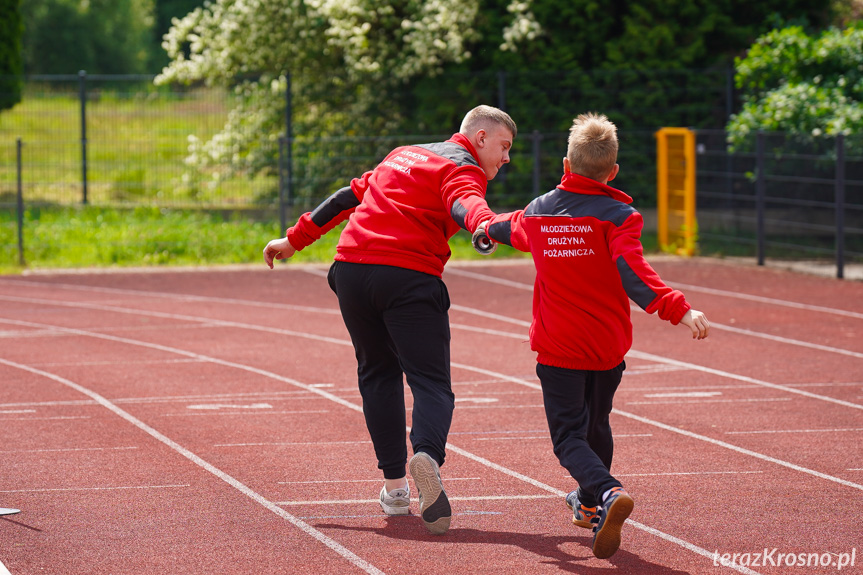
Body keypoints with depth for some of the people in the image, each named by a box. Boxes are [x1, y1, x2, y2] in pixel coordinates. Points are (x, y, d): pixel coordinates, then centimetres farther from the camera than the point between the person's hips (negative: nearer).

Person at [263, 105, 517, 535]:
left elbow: (349, 196, 30)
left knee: (378, 373, 19)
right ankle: (427, 455, -36)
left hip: (352, 269, 7)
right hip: (409, 276, -7)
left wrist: (295, 239, 37)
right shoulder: (462, 168, 3)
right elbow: (464, 205, -22)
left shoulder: (407, 154, 27)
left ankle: (394, 484, 13)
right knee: (431, 382, -7)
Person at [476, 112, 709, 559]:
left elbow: (508, 227, 28)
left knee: (569, 435, -4)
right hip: (608, 345, 0)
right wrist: (678, 309, -36)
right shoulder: (618, 216, -10)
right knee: (596, 425, 21)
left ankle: (607, 494, -32)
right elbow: (632, 272, -27)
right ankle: (590, 505, 40)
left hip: (557, 346, 0)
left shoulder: (537, 212, 4)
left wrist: (487, 228, 53)